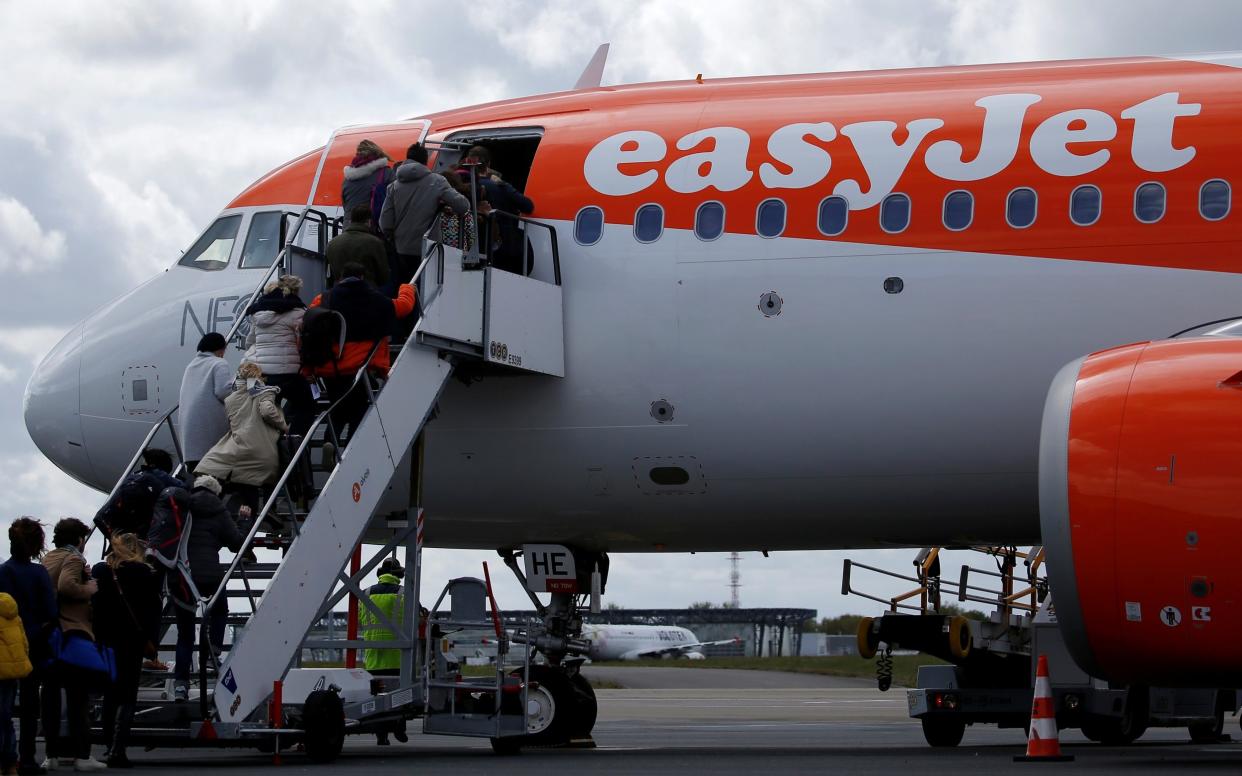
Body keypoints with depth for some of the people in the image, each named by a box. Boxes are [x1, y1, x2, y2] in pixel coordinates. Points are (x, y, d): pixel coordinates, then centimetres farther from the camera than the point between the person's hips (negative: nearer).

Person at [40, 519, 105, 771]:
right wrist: (88, 589, -12)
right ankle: (81, 755, -8)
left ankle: (54, 751, 13)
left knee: (51, 694, 10)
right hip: (73, 632, -8)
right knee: (78, 696, -6)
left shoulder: (48, 558, 16)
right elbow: (66, 585, -27)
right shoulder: (73, 559, -9)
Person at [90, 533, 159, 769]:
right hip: (131, 641, -4)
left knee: (110, 694, 16)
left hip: (105, 640, 4)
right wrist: (150, 641, -3)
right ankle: (117, 750, -15)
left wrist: (95, 636, 10)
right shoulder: (143, 573, -4)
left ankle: (109, 748, 17)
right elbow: (152, 609, -6)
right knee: (127, 696, -4)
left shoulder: (98, 571, 7)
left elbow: (91, 604, 7)